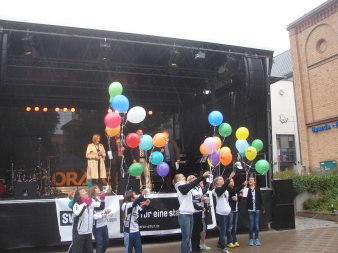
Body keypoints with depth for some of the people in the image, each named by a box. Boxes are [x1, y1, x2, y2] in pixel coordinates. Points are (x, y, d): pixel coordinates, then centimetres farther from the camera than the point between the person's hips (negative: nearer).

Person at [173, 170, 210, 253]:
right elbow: (192, 184, -21)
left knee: (188, 237, 13)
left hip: (190, 214, 9)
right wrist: (202, 176, -25)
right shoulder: (180, 187, -10)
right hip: (184, 215, -9)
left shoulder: (187, 188, 18)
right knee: (185, 238, -5)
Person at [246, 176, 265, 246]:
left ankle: (257, 239, 15)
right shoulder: (247, 189, 0)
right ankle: (251, 239, 13)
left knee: (257, 225, 5)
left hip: (257, 209, 1)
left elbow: (261, 199, 4)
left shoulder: (258, 189, 3)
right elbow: (246, 198, -7)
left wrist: (263, 208, 2)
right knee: (251, 225, 3)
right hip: (250, 210, -1)